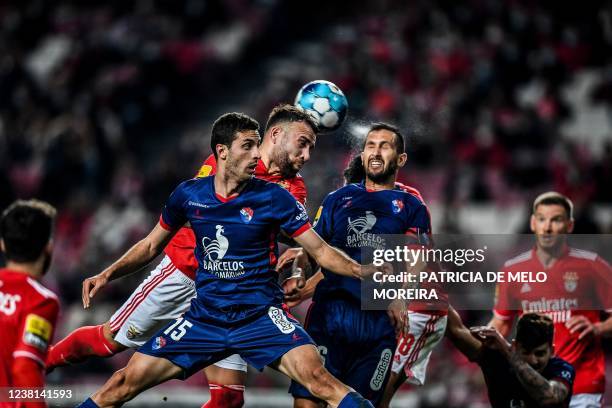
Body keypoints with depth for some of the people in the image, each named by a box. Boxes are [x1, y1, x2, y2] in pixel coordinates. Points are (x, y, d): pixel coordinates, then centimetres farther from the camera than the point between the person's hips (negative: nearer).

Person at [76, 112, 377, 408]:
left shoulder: (273, 198, -6)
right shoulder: (189, 194, 1)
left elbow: (322, 251, -3)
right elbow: (152, 245, 16)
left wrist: (365, 271, -18)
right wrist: (108, 275, 4)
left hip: (261, 315, -2)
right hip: (204, 316, 3)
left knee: (318, 379, -29)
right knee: (124, 384, -5)